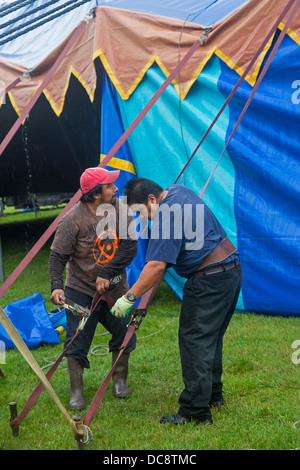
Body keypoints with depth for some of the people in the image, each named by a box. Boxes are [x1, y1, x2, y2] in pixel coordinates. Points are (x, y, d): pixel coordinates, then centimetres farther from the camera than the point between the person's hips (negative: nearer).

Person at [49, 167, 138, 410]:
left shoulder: (120, 209, -7)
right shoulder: (73, 219, -17)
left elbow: (130, 247, -9)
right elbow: (58, 256, -14)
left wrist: (107, 274, -16)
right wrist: (56, 285, -28)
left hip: (115, 287, 3)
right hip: (81, 289, -3)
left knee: (125, 333, 5)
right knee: (77, 341, -4)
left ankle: (120, 380, 27)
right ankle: (76, 392, 11)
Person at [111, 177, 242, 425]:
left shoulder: (166, 216, -19)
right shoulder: (178, 191, 10)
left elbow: (157, 266, -24)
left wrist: (129, 297, -20)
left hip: (208, 281, -10)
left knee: (194, 340, -8)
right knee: (211, 337, 19)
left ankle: (196, 410, -7)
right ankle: (213, 394, 30)